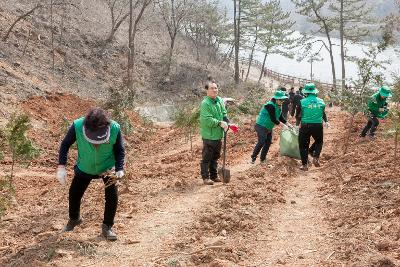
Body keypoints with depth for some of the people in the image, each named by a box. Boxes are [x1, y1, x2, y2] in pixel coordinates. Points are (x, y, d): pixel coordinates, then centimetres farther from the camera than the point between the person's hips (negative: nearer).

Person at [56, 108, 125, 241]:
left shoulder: (115, 129, -33)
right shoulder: (77, 126, -33)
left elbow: (120, 150, -13)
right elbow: (65, 144, -14)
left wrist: (119, 169, -27)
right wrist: (61, 166, -22)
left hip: (107, 168, -1)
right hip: (84, 168, 1)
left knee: (112, 196, -11)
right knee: (74, 194, 10)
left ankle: (107, 226, 12)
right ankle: (74, 219, 41)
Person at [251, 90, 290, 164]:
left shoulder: (278, 106, 7)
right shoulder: (270, 106, -24)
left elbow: (280, 117, 14)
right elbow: (273, 119, -25)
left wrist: (287, 123, 3)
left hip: (268, 127, 10)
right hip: (261, 126, -10)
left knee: (268, 142, 11)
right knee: (261, 142, -15)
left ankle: (263, 158, 21)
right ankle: (253, 158, -6)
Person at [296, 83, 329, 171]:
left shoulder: (302, 102, -8)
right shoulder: (321, 102, 1)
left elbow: (298, 113, 1)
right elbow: (323, 113, 13)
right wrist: (326, 121, 28)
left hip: (305, 126, -2)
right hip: (318, 126, 2)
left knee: (303, 145, 11)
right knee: (319, 142, 26)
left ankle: (304, 164, 11)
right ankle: (316, 157, 5)